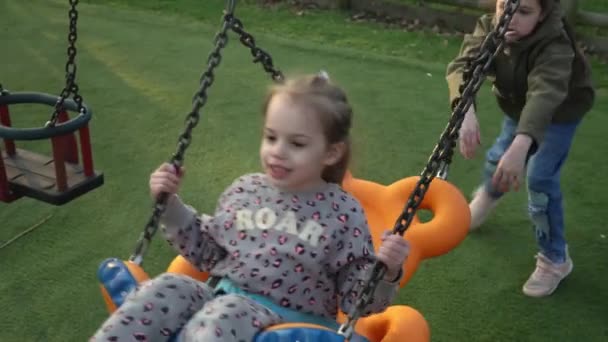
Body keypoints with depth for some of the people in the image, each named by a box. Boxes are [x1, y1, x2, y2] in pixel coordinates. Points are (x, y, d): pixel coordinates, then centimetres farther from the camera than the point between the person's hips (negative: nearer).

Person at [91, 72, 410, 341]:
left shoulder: (343, 212, -5)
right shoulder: (245, 190, 7)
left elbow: (356, 301, -2)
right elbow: (207, 253, 17)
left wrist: (385, 272, -22)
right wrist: (170, 205, 9)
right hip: (226, 300, 5)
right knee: (164, 289, -23)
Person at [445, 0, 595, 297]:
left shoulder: (554, 46, -41)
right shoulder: (488, 28, -27)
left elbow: (545, 95, -57)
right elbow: (462, 65, -43)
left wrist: (521, 145, -74)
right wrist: (466, 111, -63)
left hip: (560, 111, -5)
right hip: (517, 105, 5)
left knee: (539, 179, -14)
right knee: (499, 158, 17)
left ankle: (555, 259, 4)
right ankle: (486, 197, 55)